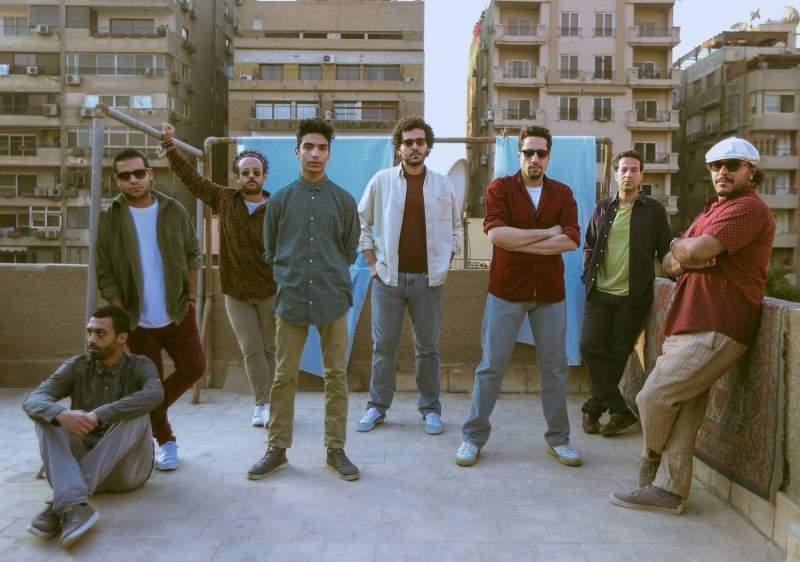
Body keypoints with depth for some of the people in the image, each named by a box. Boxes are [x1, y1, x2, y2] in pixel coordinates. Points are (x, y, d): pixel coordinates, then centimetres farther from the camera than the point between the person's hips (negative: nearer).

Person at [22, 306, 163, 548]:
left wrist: (98, 416, -38)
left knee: (136, 414, -30)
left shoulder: (140, 366, -4)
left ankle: (60, 505, -34)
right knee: (47, 415, -20)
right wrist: (61, 414, -39)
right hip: (80, 465, 2)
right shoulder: (76, 367, 2)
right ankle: (74, 507, -43)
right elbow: (32, 401, -15)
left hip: (127, 467, -2)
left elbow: (154, 395, -29)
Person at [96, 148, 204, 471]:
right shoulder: (109, 217, -6)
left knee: (194, 367, 2)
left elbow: (192, 255, 6)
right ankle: (167, 442, 24)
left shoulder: (174, 210, -1)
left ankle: (151, 411, 27)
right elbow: (105, 274, -6)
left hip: (178, 313, 2)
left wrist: (191, 296, 1)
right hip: (137, 319, -1)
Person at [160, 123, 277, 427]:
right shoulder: (224, 199, 1)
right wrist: (169, 144, 8)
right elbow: (190, 177, 8)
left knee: (272, 349, 7)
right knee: (251, 351, 4)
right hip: (236, 293, 2)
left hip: (270, 291, -2)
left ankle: (271, 404, 19)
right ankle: (263, 403, 12)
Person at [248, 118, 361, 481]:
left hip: (333, 300, 0)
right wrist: (289, 278, 7)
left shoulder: (344, 201, 4)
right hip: (290, 300, 0)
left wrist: (331, 276, 9)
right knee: (284, 376, 6)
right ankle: (278, 449, 20)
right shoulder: (280, 200, 5)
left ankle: (336, 450, 17)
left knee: (336, 376, 5)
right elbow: (271, 252, 12)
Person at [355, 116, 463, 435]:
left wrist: (444, 263, 6)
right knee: (383, 346, 6)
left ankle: (431, 409, 19)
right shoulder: (381, 181, 2)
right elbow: (361, 223, 8)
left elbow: (456, 229, 15)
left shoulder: (443, 185, 6)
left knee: (428, 348, 7)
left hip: (428, 280, 1)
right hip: (388, 278, 0)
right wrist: (372, 264, 2)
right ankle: (377, 407, 19)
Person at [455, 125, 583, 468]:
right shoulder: (500, 189, -2)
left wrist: (518, 242, -16)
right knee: (491, 365, 4)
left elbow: (571, 241, -11)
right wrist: (546, 233, -13)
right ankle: (473, 437, 16)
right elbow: (496, 233, -19)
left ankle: (558, 439, 25)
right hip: (506, 290, -2)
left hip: (550, 292, 3)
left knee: (555, 368, 10)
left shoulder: (562, 194, 5)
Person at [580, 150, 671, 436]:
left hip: (633, 296, -2)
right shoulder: (603, 208, 10)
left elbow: (665, 251, 7)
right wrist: (588, 274, 6)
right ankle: (621, 410, 0)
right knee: (590, 347, -10)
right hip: (600, 293, 2)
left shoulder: (654, 210, 3)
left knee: (617, 356, 3)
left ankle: (594, 408, 17)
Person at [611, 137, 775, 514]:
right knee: (683, 411, 8)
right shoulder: (712, 211, 24)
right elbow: (670, 263, 17)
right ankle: (669, 489, 13)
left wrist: (680, 246, 0)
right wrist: (686, 258, -6)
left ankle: (650, 462, 15)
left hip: (715, 331, -9)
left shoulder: (749, 208, -8)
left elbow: (696, 249, -22)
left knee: (654, 397, -10)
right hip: (691, 327, 9)